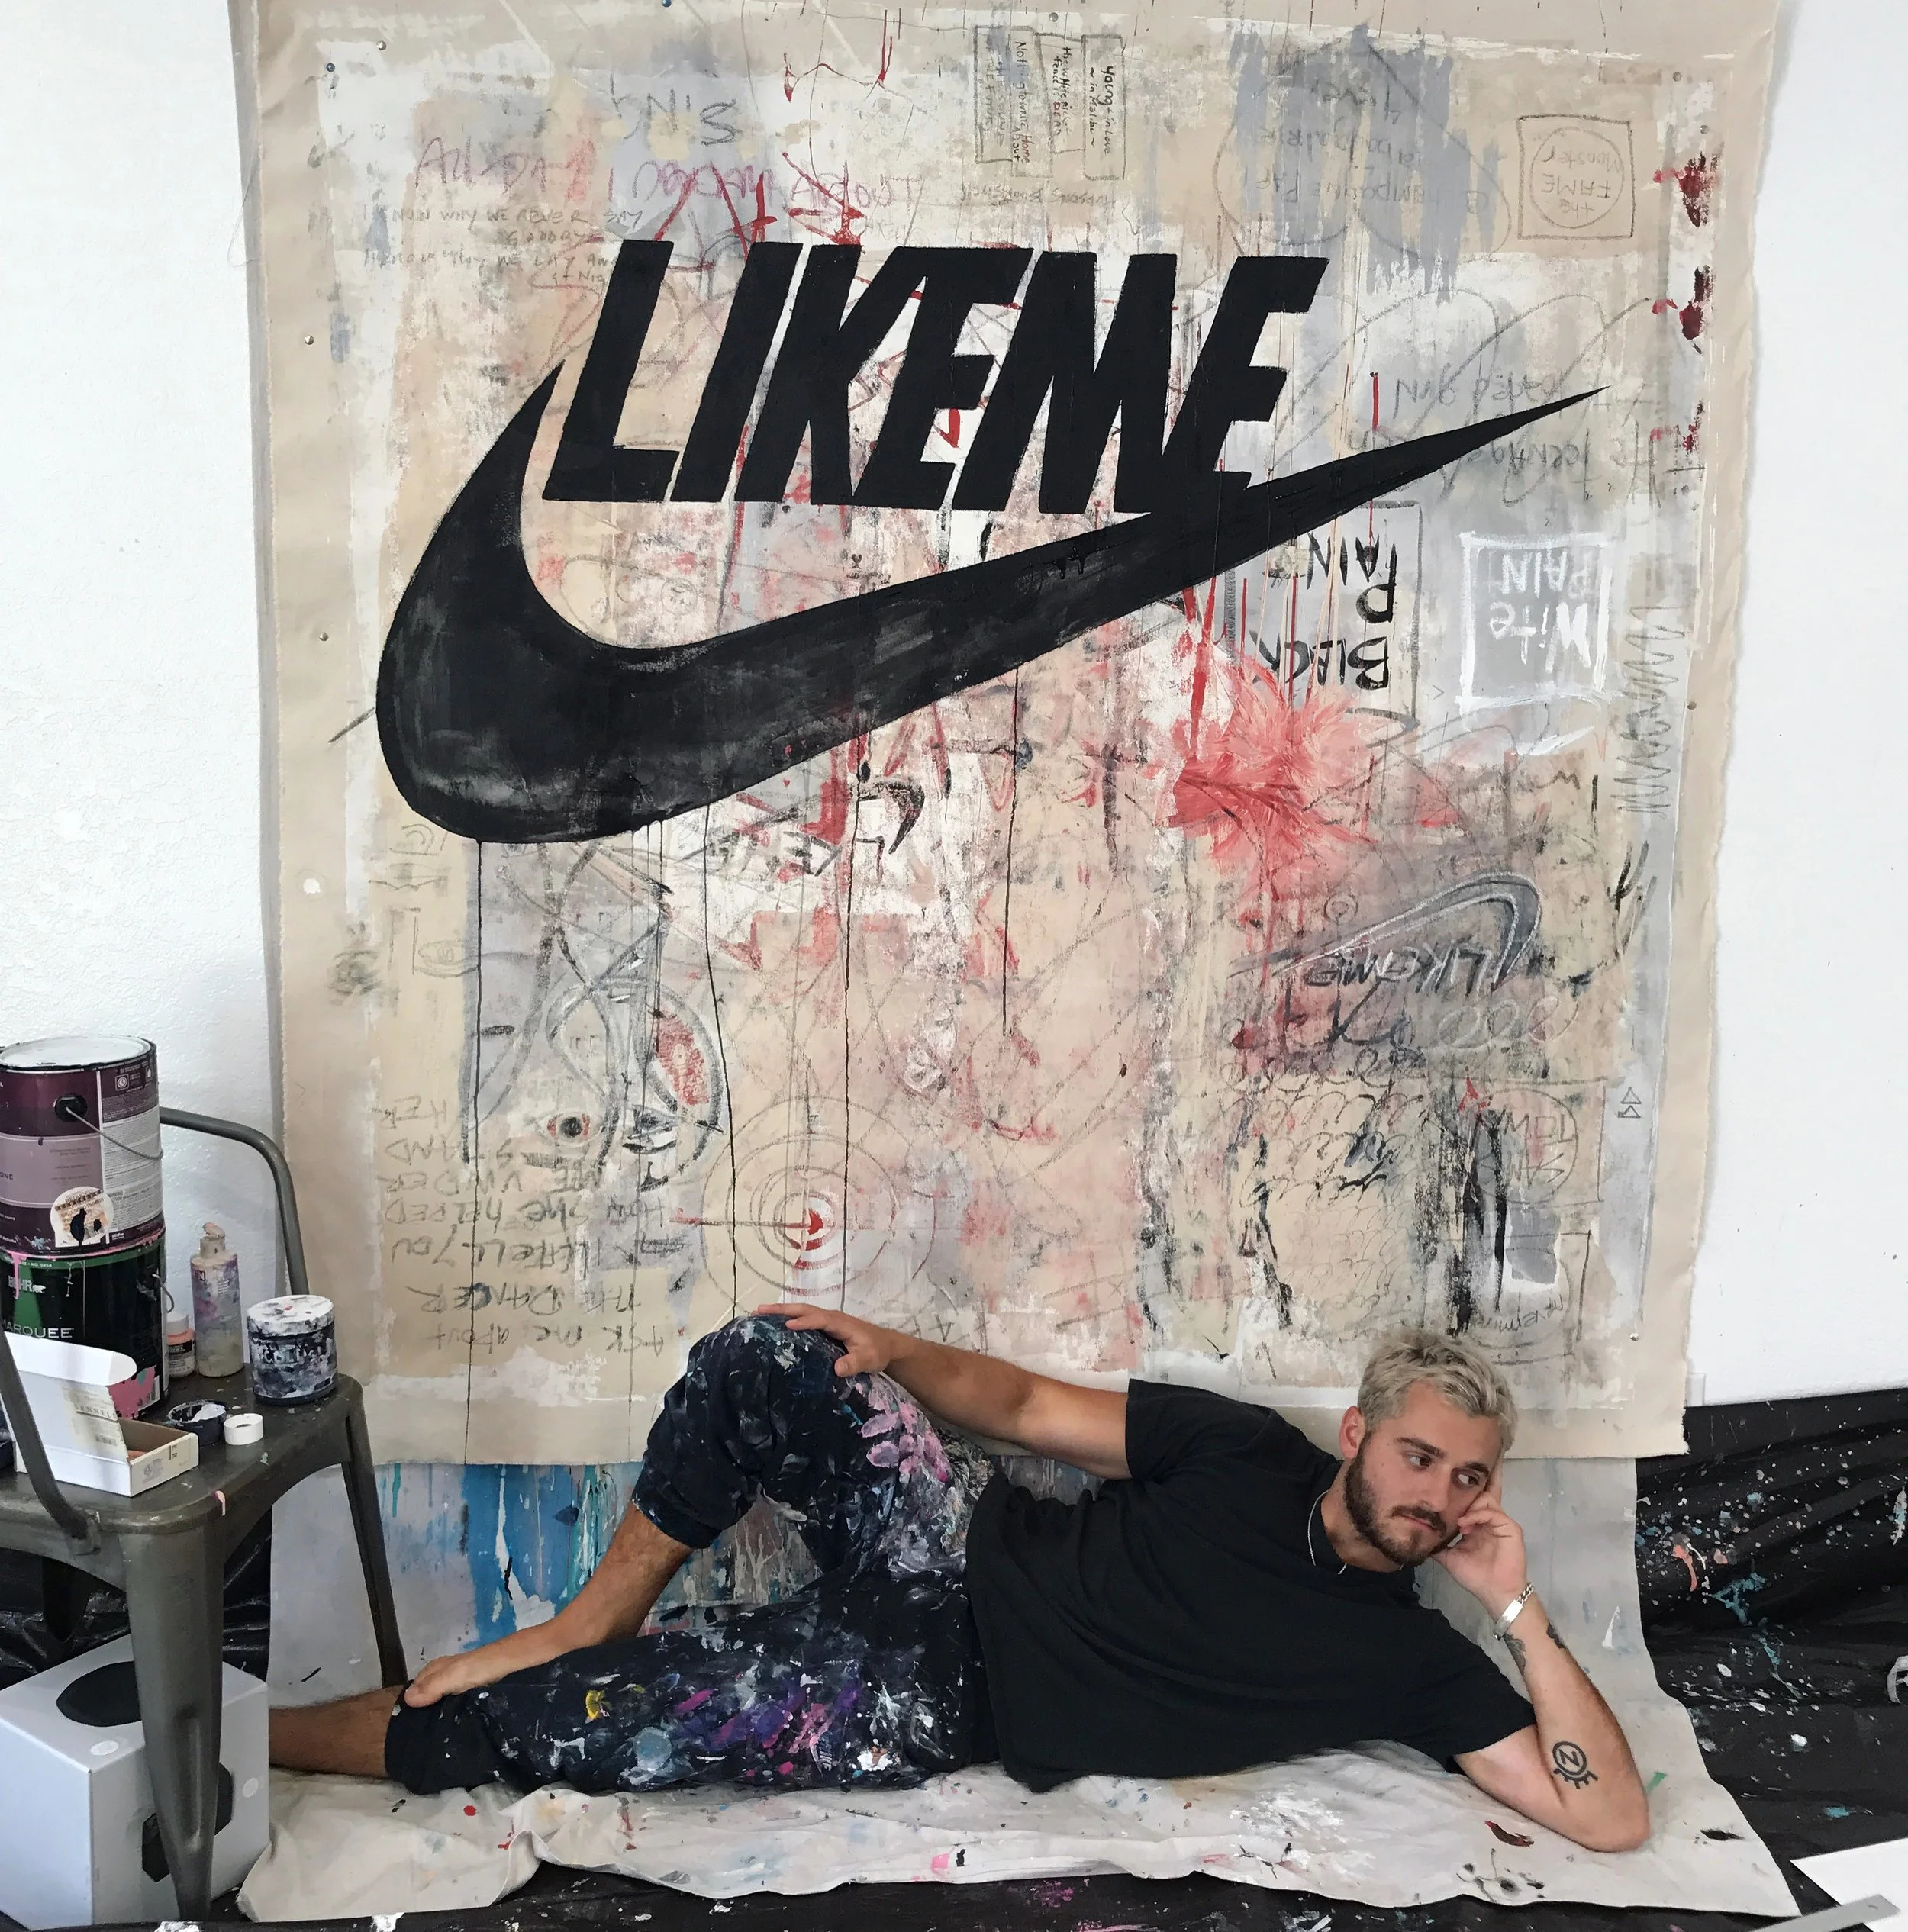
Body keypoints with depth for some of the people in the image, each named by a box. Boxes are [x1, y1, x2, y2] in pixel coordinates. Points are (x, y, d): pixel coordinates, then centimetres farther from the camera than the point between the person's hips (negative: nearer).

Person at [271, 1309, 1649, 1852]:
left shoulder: (1407, 1660, -4)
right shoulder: (1251, 1452, 2)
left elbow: (1611, 1816, -10)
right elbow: (1022, 1402, 6)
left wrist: (1518, 1607, -17)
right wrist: (886, 1353, -11)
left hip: (939, 1705, -3)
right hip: (963, 1556, 3)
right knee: (766, 1356, -21)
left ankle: (258, 1739, 8)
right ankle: (594, 1627, 3)